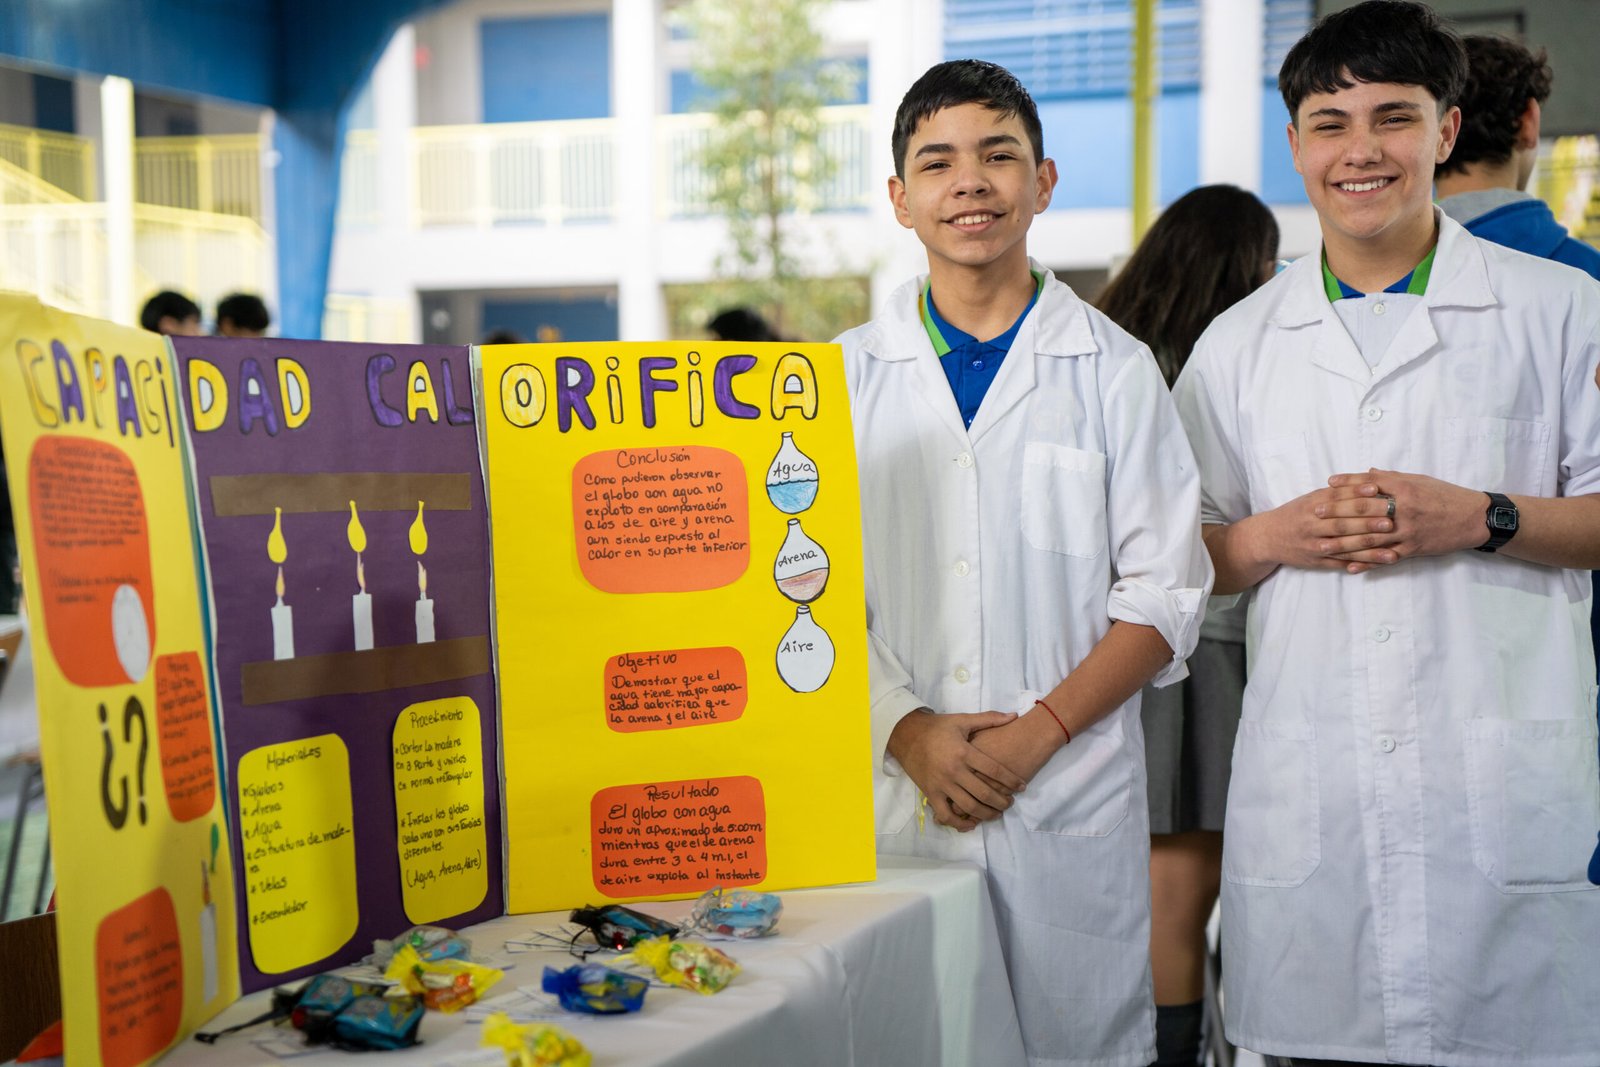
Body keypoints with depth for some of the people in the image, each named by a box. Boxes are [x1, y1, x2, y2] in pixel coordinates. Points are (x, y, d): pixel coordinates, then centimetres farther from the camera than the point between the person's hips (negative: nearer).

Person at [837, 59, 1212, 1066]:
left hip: (1069, 803, -1)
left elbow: (1164, 590, 0)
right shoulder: (849, 376, 8)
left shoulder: (1115, 370, 3)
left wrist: (1036, 731, -11)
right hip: (891, 795, 1)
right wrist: (908, 731, -10)